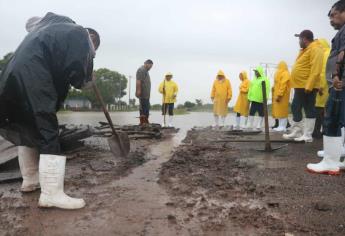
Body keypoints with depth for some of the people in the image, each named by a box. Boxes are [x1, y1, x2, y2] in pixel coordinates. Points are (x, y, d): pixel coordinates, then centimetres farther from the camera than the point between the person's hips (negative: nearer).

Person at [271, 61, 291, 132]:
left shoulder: (285, 74, -10)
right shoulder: (280, 74, 21)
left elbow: (283, 85, -19)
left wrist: (279, 95, -24)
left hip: (282, 95, -10)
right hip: (278, 94, 10)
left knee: (282, 110, -9)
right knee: (279, 110, 8)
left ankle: (283, 127, -8)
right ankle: (280, 126, 11)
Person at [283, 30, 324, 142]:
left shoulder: (315, 49, -13)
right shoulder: (305, 50, 19)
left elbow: (315, 70, -22)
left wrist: (309, 86, -26)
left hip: (307, 86, -10)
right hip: (300, 86, 10)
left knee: (309, 110, -4)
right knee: (295, 108, 11)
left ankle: (307, 135, 1)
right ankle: (296, 132, 17)